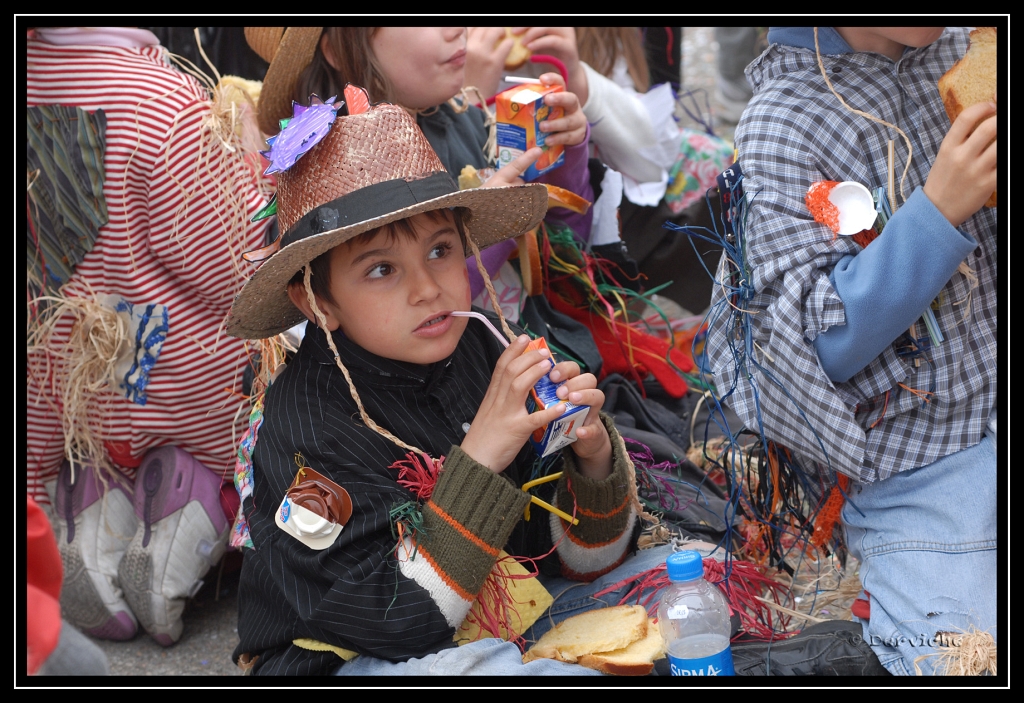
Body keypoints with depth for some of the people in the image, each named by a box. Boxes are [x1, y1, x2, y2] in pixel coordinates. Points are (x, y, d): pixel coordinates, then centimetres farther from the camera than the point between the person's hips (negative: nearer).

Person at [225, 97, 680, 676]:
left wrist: (593, 456, -19)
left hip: (510, 629, 6)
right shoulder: (304, 428, -20)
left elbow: (576, 560, 2)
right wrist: (481, 458, -29)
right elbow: (396, 619, -25)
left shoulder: (488, 351, -6)